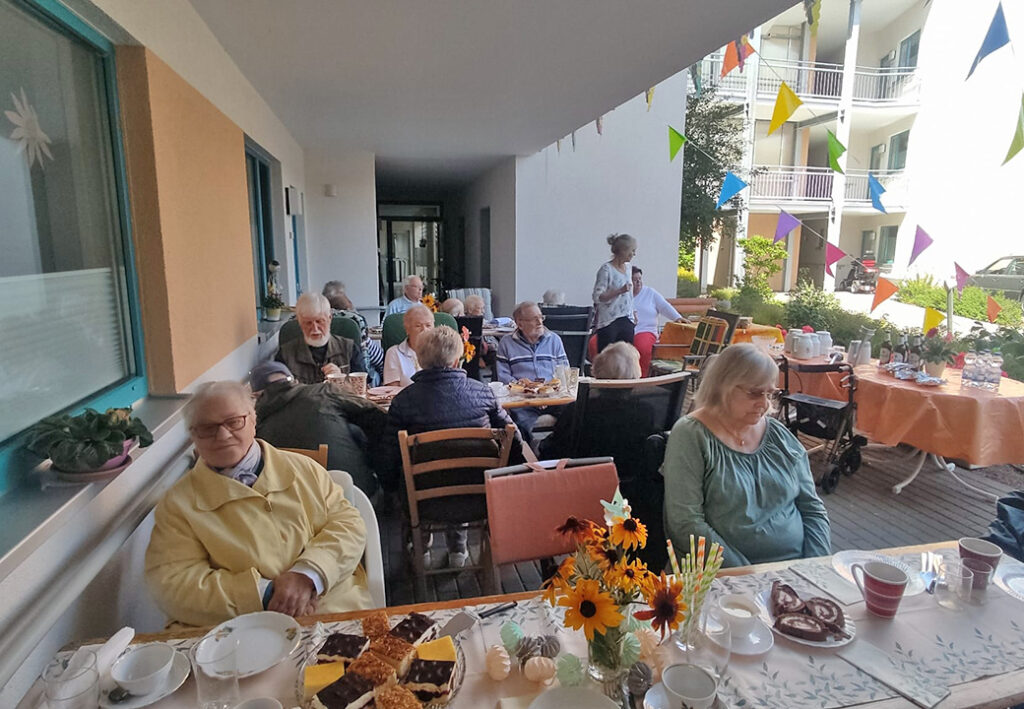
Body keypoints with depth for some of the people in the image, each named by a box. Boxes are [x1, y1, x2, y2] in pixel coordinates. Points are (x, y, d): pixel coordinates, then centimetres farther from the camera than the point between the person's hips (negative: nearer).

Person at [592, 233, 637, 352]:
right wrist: (620, 291, -25)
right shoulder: (606, 269, -11)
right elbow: (597, 297, -17)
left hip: (626, 321, 7)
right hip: (608, 322, -7)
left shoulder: (627, 268, 11)